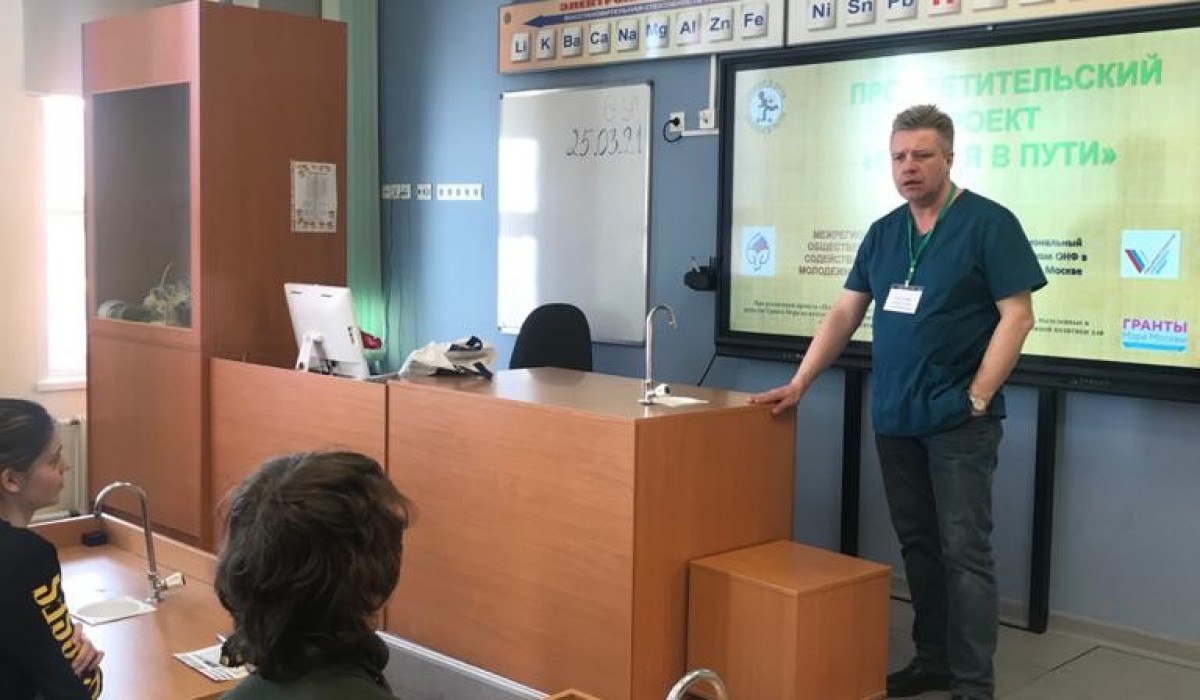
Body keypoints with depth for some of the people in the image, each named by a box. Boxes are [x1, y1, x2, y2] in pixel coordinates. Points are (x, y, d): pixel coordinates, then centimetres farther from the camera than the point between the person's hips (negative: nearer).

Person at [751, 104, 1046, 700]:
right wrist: (800, 382, 5)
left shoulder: (988, 223, -6)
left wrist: (976, 399, -13)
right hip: (894, 418, 6)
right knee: (917, 543, 13)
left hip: (958, 420, -6)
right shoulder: (883, 232, 11)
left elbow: (1017, 315, -10)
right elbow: (844, 312, 12)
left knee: (963, 550, -3)